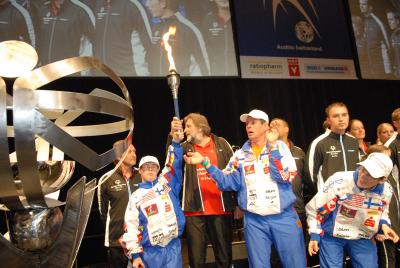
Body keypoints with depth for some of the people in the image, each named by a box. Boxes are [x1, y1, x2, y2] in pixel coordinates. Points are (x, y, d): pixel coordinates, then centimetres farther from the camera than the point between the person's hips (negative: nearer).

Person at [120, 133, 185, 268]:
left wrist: (176, 141, -20)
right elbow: (131, 227, 0)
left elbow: (175, 165, -6)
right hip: (150, 251, 0)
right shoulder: (136, 196, 3)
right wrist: (135, 254, -4)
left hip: (173, 246, 1)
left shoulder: (166, 184, 7)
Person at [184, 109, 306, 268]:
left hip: (284, 217, -2)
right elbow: (229, 183, -1)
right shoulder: (240, 155, 8)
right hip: (254, 221, 2)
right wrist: (205, 163, -10)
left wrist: (272, 146, -16)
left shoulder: (280, 147, 0)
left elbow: (286, 176, -13)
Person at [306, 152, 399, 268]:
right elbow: (314, 208, -13)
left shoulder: (386, 190, -10)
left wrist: (383, 225, -8)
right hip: (332, 236, -4)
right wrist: (314, 234, -11)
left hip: (362, 238, 4)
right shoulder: (339, 181, -25)